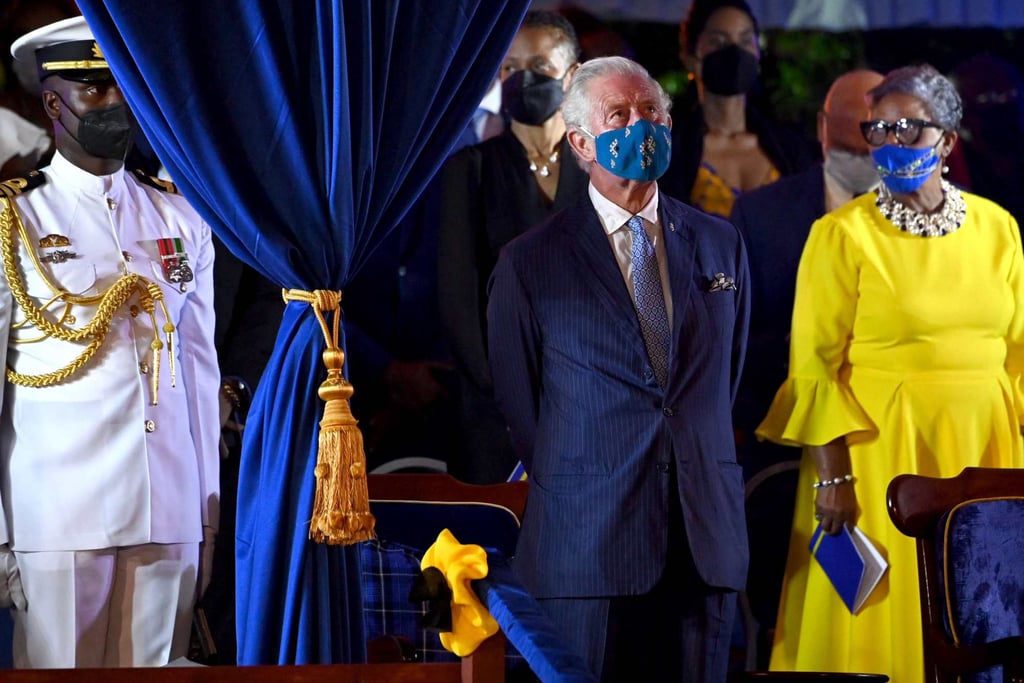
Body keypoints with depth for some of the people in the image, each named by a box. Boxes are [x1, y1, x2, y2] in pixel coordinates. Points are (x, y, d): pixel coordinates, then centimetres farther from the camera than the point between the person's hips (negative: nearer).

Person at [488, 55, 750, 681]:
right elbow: (518, 402, 7)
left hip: (706, 540, 3)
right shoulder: (529, 263, 1)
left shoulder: (721, 244, 13)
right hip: (587, 548, -3)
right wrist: (571, 495, 8)